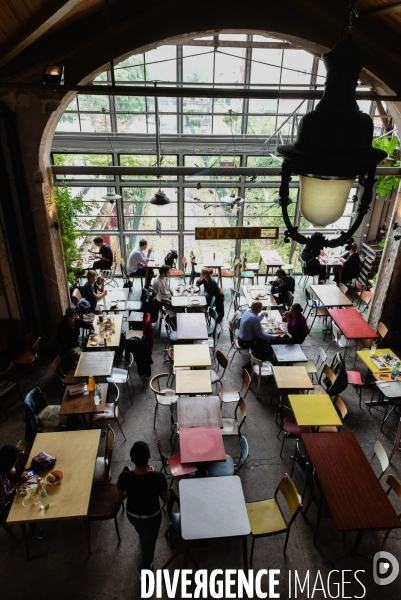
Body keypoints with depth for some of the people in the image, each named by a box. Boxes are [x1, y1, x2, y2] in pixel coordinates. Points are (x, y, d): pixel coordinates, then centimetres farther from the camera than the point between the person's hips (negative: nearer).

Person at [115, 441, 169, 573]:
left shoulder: (124, 477, -30)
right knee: (149, 543, 28)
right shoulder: (158, 477, -34)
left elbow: (118, 499, -12)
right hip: (152, 517, -2)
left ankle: (144, 543, 69)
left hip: (132, 515, 3)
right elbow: (166, 499, -15)